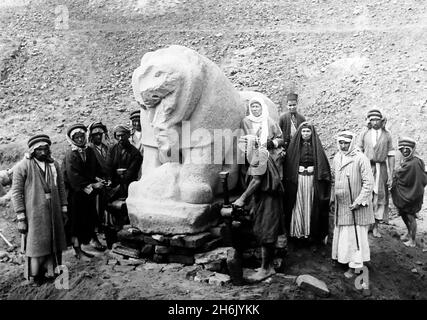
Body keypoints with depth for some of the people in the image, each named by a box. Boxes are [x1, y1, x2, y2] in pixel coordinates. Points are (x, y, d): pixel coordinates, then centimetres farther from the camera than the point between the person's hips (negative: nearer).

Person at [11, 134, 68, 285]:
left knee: (54, 241, 11)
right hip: (34, 214, -4)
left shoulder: (54, 164, 6)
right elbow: (16, 192, -8)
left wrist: (64, 209, 8)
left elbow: (61, 188, 11)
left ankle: (53, 270, 28)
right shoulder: (22, 166, -8)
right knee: (36, 243, 5)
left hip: (54, 212, 5)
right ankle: (34, 275, 23)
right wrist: (20, 217, -10)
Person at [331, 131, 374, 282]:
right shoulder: (337, 158, 5)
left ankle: (355, 266, 14)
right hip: (341, 205, 6)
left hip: (356, 206, -6)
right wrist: (333, 198, 13)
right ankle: (342, 258, 30)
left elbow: (368, 182, -16)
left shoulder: (360, 158, -14)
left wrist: (359, 202, -18)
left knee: (355, 235, 2)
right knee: (341, 233, 14)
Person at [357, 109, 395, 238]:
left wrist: (391, 175, -2)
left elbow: (391, 156, 3)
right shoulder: (364, 133, 1)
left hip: (381, 168, 1)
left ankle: (376, 226, 17)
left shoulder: (387, 135, 3)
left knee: (380, 197, 6)